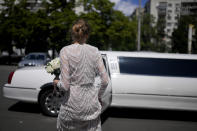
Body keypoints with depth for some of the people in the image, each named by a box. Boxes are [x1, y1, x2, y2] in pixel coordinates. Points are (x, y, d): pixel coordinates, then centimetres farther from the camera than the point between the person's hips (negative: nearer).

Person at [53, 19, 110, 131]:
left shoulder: (65, 51, -11)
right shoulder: (94, 51, -1)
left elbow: (65, 85, -15)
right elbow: (105, 80, -3)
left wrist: (57, 83, 7)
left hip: (73, 104, -2)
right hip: (92, 104, 2)